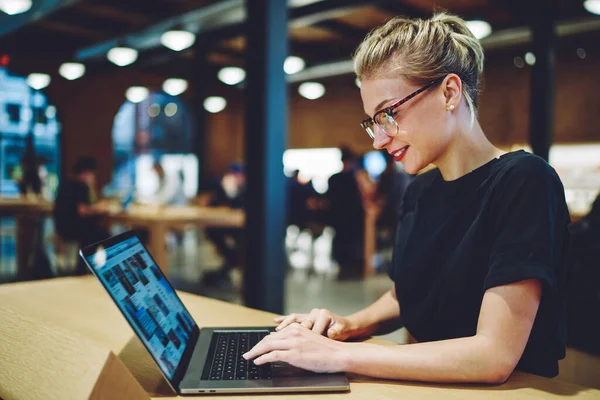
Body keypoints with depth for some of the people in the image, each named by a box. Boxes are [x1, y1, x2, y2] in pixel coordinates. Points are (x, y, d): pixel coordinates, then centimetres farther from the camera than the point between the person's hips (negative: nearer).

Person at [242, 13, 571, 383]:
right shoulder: (420, 190, 4)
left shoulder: (523, 182, -17)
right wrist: (351, 325, -3)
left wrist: (340, 354, -21)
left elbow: (495, 355, -22)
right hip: (426, 381, 5)